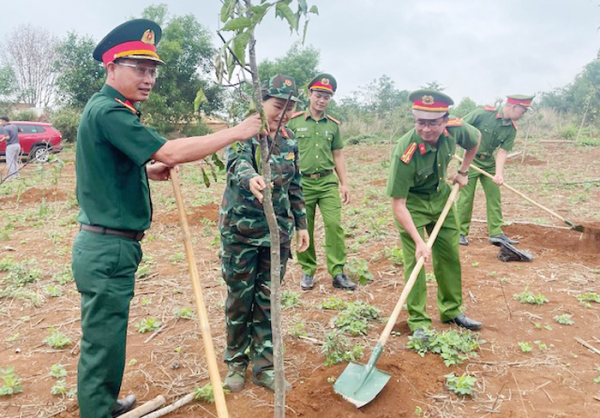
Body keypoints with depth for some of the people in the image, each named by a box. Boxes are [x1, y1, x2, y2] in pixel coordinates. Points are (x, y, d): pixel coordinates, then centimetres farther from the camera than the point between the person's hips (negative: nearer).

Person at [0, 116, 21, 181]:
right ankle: (16, 174, 17)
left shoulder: (6, 128, -11)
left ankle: (11, 176, -8)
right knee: (15, 161, 16)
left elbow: (7, 137, -21)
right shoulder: (14, 126, 10)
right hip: (17, 145, 8)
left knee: (10, 162, -4)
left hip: (10, 146, -8)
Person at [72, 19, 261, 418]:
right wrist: (237, 132, -20)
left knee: (107, 337, 23)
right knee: (102, 342, 2)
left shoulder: (112, 110, 15)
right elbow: (170, 151, -26)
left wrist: (147, 171, 7)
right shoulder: (107, 110, -18)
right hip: (107, 250, -11)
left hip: (112, 246, 11)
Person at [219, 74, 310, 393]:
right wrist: (251, 178, -53)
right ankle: (236, 362, 28)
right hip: (240, 230, -4)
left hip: (278, 232, 4)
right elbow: (238, 162, -31)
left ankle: (263, 366, 24)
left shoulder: (289, 140, 8)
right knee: (239, 299, 7)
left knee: (268, 300, 10)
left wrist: (301, 224, 15)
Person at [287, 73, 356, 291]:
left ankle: (338, 273, 3)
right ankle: (307, 271, 21)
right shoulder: (294, 121, 0)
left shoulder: (333, 125, 9)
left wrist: (344, 184, 9)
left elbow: (338, 155, 14)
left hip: (328, 181, 2)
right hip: (302, 182, -2)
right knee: (304, 229, 5)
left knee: (335, 224, -6)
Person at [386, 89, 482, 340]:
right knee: (415, 260, -9)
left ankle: (451, 310, 29)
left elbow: (475, 140, 6)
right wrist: (419, 242, -35)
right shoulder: (405, 152, -35)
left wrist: (463, 172, 5)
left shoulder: (455, 130, -22)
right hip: (411, 203, -5)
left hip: (441, 196, 5)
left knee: (450, 255, 11)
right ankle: (418, 322, 6)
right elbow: (398, 204, -32)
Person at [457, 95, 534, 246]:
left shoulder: (511, 129, -3)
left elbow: (502, 151, -8)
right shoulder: (483, 113, -17)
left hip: (489, 163, 6)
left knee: (494, 197, 5)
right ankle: (461, 232, 8)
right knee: (466, 197, -3)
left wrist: (499, 173, -21)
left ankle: (496, 233, 13)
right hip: (469, 160, -5)